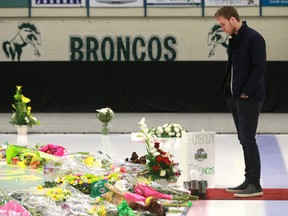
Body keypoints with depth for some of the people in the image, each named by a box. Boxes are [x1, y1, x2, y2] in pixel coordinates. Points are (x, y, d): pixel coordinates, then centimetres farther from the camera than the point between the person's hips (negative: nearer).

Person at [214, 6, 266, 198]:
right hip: (234, 97, 9)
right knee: (244, 140, 10)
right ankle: (249, 181, 15)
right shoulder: (234, 39, 15)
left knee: (248, 140, -9)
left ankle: (255, 185, -5)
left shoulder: (253, 38, -13)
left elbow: (260, 68, -17)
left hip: (249, 98, -9)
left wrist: (246, 92, -18)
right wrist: (229, 89, 10)